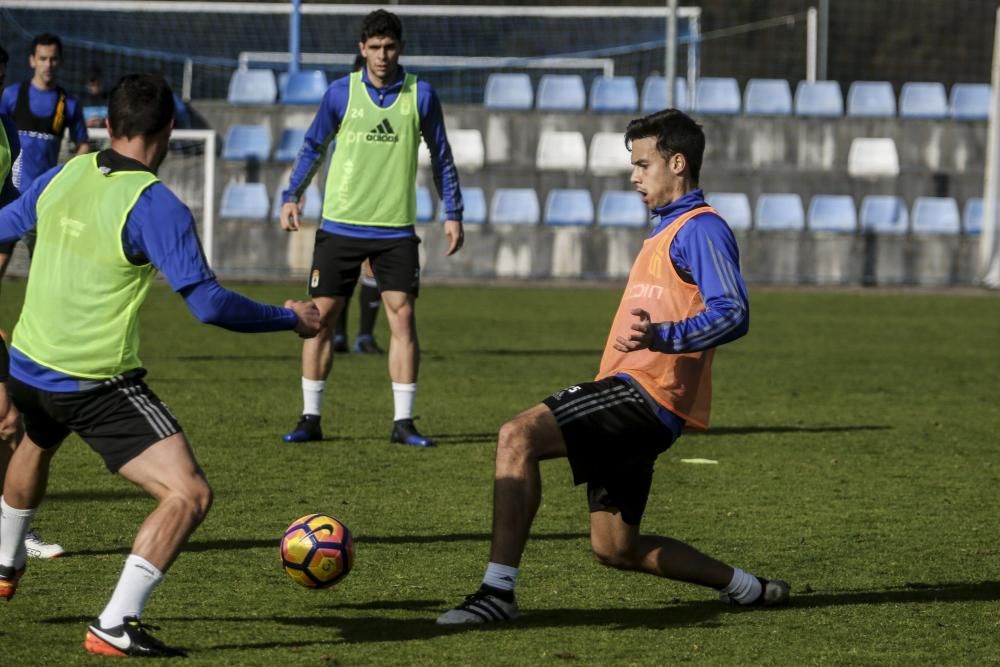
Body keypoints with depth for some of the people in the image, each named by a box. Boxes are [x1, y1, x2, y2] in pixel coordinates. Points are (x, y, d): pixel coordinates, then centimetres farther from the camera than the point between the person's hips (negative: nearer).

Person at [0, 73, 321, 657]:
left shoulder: (63, 177, 1)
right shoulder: (156, 207, -19)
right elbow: (208, 302, -24)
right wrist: (291, 318, -10)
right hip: (98, 385, -8)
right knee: (190, 494, -11)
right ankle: (114, 627, -16)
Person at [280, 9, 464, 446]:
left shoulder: (420, 95, -1)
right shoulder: (341, 93, -1)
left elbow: (440, 156, 9)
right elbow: (313, 147, 12)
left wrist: (453, 213, 6)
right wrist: (292, 197, 4)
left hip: (395, 230, 0)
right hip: (340, 226, 0)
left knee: (403, 316, -7)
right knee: (320, 316, 0)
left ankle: (403, 422, 0)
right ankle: (310, 418, 9)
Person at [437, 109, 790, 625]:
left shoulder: (701, 228, -7)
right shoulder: (667, 230, 25)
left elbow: (732, 314, -22)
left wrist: (660, 336, -35)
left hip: (646, 392, -11)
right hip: (630, 390, 11)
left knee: (518, 436, -25)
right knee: (615, 548, 11)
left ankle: (498, 591, -29)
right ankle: (744, 588, 23)